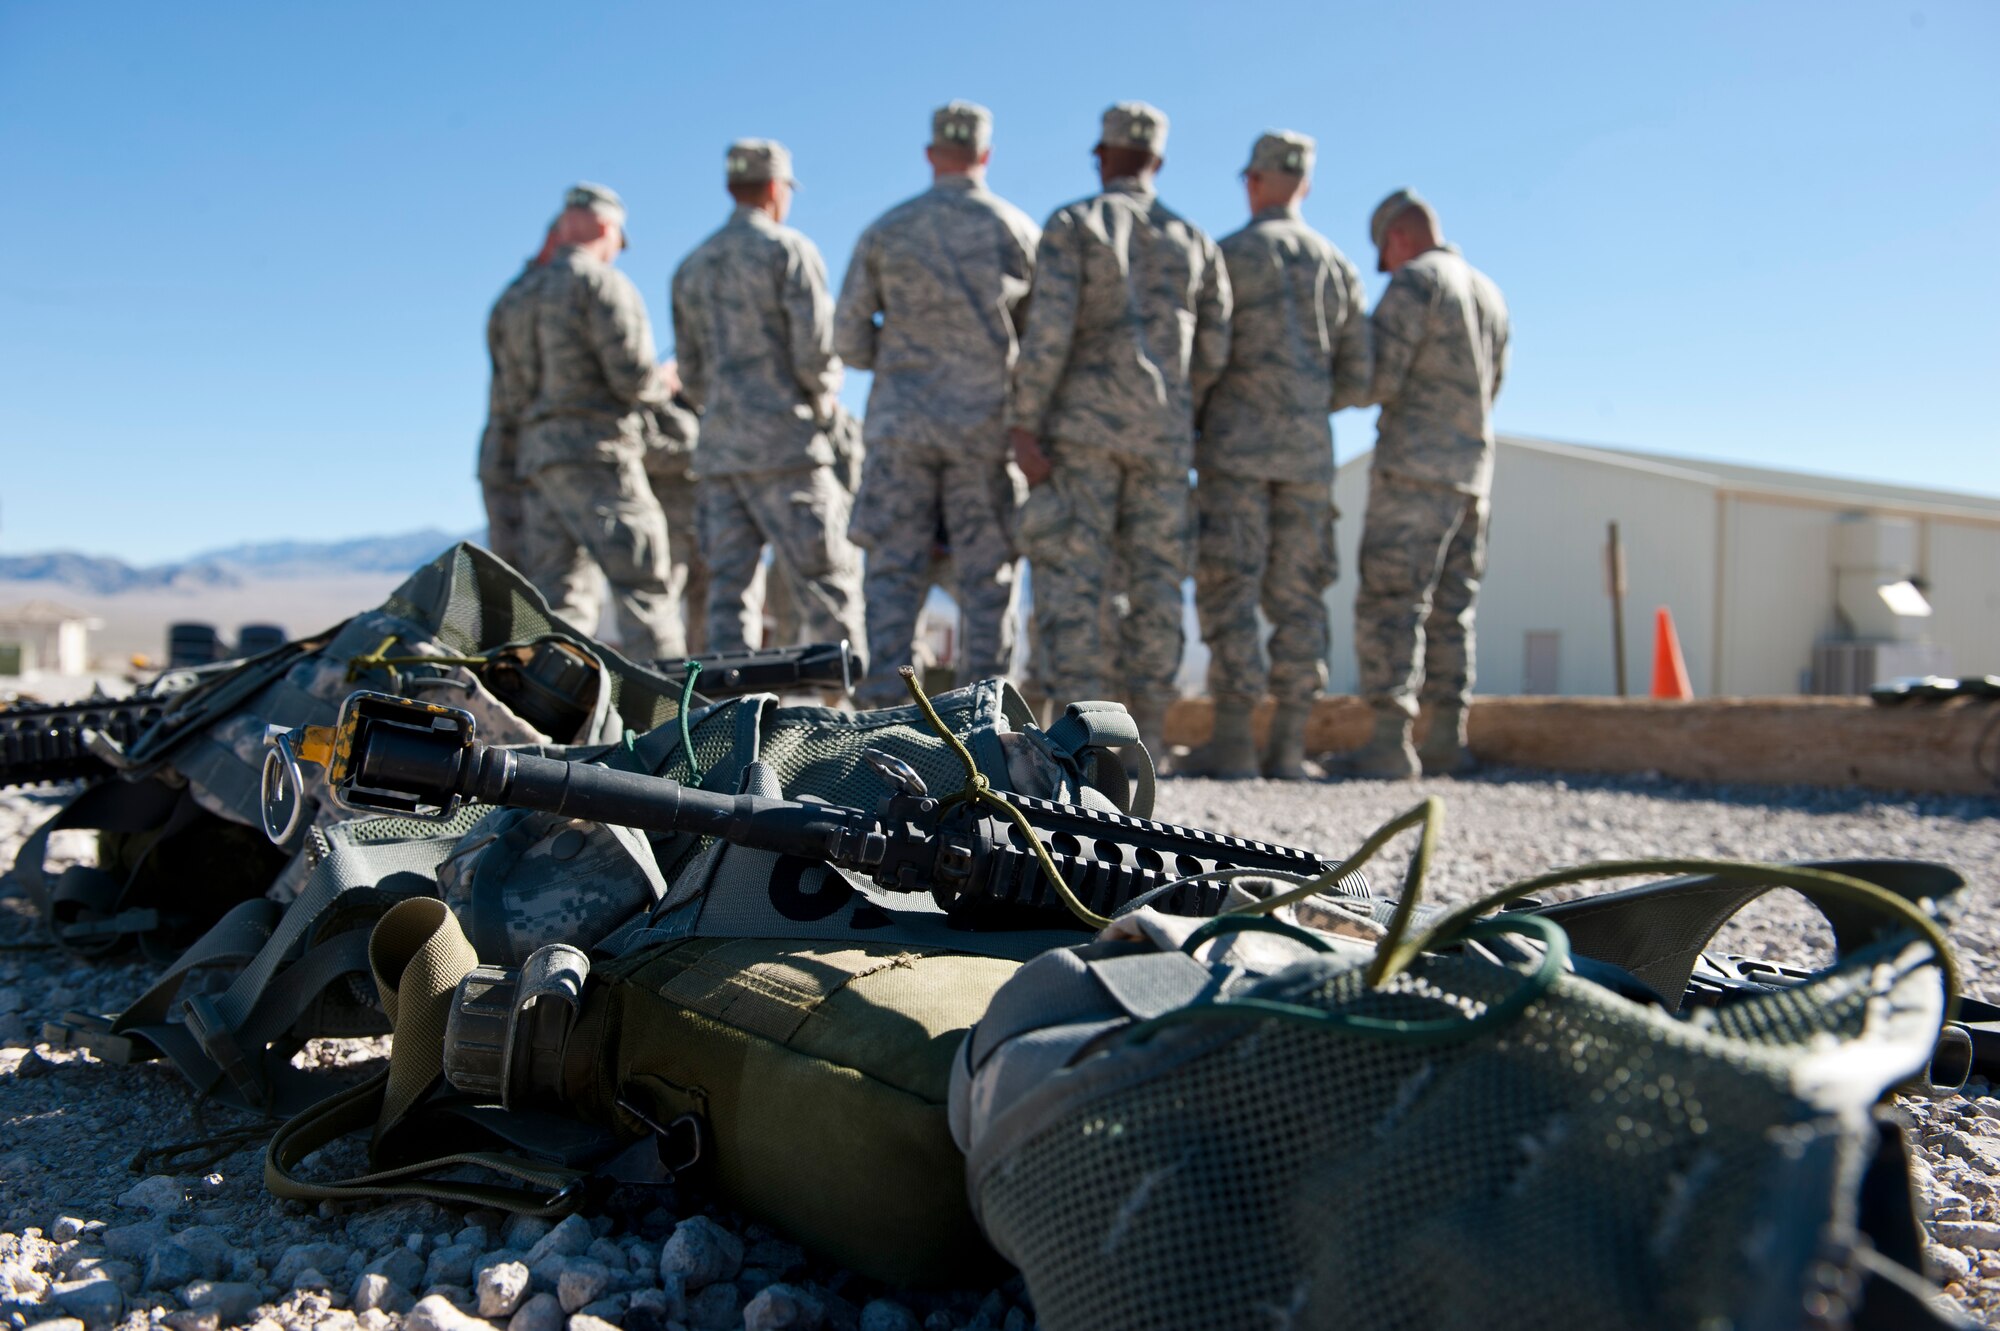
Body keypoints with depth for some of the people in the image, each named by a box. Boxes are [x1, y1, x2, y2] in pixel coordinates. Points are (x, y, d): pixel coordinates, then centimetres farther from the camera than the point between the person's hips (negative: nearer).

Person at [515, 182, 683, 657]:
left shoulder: (527, 293, 18)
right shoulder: (603, 283, -4)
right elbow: (632, 373, -13)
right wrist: (660, 386, 7)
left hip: (536, 452, 8)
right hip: (595, 452, -7)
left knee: (549, 588, 7)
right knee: (641, 582, -9)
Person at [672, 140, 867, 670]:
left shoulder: (691, 267, 17)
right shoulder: (788, 251, -3)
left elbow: (691, 374, 17)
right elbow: (816, 350, -10)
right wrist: (822, 405, 7)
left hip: (719, 447, 6)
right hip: (786, 446, -6)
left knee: (727, 585, 4)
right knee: (826, 580, -4)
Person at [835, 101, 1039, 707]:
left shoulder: (885, 230, 3)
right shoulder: (1019, 230, 2)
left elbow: (849, 339, 3)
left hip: (901, 420, 1)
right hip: (986, 423, 0)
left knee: (895, 569, 4)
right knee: (987, 576, 4)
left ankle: (885, 701, 0)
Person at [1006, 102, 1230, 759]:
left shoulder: (1071, 225, 0)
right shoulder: (1194, 241, 13)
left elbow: (1047, 331, -13)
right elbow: (1214, 352, 10)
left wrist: (1022, 426, -12)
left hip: (1083, 426, -4)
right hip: (1162, 435, 4)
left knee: (1071, 576, -4)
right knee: (1155, 578, 6)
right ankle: (1146, 731, 6)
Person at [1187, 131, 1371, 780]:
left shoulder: (1228, 254, 0)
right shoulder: (1339, 268, 15)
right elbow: (1358, 380, 12)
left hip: (1236, 443, -5)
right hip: (1309, 452, 5)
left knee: (1228, 591, -6)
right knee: (1296, 597, 5)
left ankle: (1232, 742, -10)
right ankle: (1288, 745, 1)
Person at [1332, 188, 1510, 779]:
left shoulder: (1415, 281, -7)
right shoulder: (1490, 294, 18)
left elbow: (1378, 378, -15)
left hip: (1415, 469, -8)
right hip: (1473, 470, 8)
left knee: (1388, 603, -9)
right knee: (1450, 610, 10)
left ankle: (1390, 743, -14)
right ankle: (1446, 741, 11)